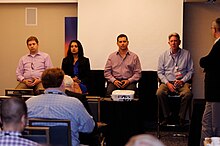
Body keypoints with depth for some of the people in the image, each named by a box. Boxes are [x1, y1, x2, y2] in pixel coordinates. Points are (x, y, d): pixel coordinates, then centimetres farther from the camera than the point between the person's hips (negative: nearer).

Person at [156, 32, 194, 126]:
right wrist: (167, 83, -8)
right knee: (160, 93, -32)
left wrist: (182, 80, -8)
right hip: (167, 82, 1)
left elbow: (190, 70, 8)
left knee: (188, 94, -34)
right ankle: (167, 116, -14)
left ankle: (181, 118, -16)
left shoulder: (186, 54, 9)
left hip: (182, 82, -1)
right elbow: (160, 72, 8)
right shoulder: (163, 55, 10)